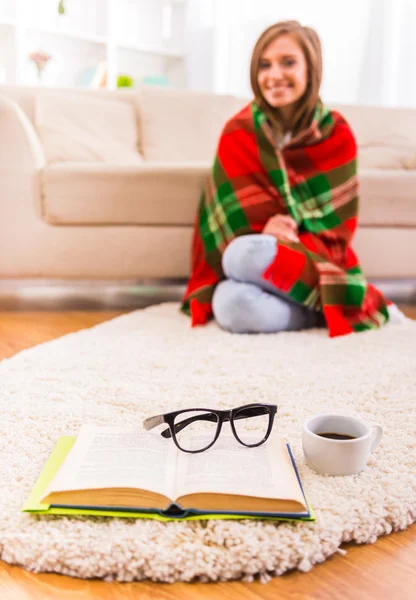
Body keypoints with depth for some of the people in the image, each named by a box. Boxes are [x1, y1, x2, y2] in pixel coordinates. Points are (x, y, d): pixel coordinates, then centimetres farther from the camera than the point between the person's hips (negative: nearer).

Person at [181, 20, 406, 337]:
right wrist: (266, 232, -24)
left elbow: (335, 229, -3)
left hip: (314, 263, -1)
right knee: (232, 307, -35)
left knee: (245, 255, -36)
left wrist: (290, 243, -22)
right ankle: (326, 306, -11)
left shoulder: (338, 135, -2)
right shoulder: (237, 133, -3)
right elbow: (235, 221, -3)